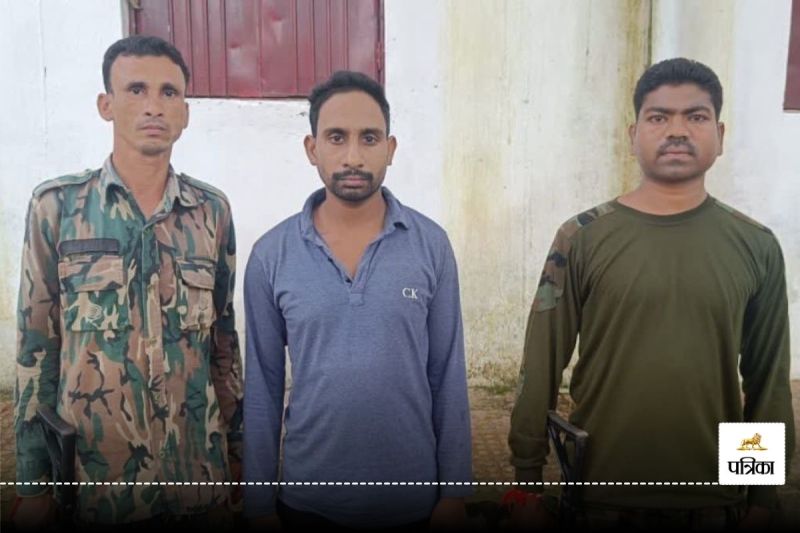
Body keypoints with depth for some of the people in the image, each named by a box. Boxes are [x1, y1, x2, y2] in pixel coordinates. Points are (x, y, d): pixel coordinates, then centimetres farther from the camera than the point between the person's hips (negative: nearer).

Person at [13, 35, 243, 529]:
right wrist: (32, 481, -1)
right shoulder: (55, 205, -5)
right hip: (89, 466, -1)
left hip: (196, 467, 2)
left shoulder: (213, 210, 0)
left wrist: (235, 448, 9)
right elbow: (36, 346, -2)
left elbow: (224, 336, 7)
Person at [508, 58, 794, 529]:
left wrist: (764, 493, 6)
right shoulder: (583, 238, -8)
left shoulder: (756, 247, -2)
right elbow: (543, 366, -7)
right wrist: (529, 477, -5)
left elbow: (769, 378, 3)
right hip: (600, 491, -1)